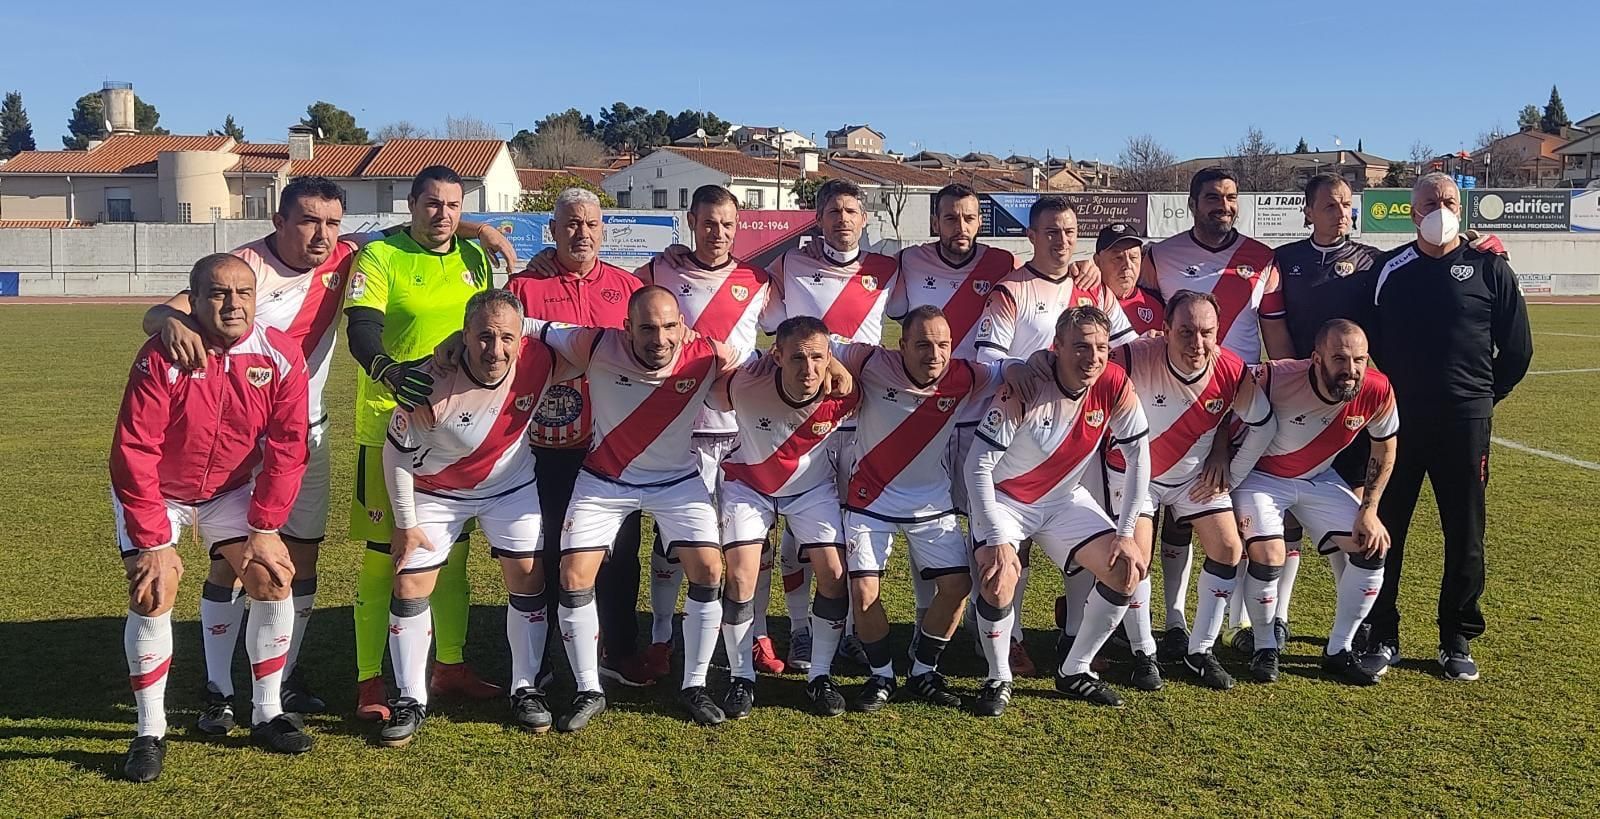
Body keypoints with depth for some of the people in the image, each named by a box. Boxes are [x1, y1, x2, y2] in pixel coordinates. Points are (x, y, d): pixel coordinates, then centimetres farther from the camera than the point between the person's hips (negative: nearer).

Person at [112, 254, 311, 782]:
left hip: (232, 489, 3)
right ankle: (150, 733, -1)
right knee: (153, 595, -15)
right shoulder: (162, 358, -28)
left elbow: (285, 450, -13)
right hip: (155, 492, -3)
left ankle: (267, 715, 9)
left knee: (273, 579, -6)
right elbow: (134, 454, -25)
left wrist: (263, 530, -14)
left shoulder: (282, 357, -20)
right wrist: (153, 541, -25)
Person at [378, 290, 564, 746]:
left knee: (529, 580, -1)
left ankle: (526, 689, 16)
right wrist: (405, 524, -11)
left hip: (511, 485, 2)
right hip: (436, 491, -2)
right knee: (410, 588, -3)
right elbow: (397, 454, -18)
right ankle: (410, 701, 13)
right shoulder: (432, 384, -33)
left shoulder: (539, 361, -26)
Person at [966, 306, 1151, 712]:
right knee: (999, 580, -27)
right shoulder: (1024, 389, -28)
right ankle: (998, 679, -1)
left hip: (1064, 498, 5)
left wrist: (1126, 534, -9)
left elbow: (1139, 455, -7)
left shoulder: (1114, 385, -17)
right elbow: (978, 464, -25)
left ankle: (1074, 671, 10)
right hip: (1004, 498, -4)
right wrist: (996, 539, -29)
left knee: (1127, 569, -8)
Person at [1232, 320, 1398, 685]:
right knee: (1268, 556, -23)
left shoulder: (1377, 392, -21)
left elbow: (1384, 449, -2)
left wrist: (1369, 510, -4)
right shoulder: (1274, 379, -34)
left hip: (1319, 478, 4)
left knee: (1371, 549, -5)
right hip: (1261, 475, -4)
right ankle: (1265, 648, 3)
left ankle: (1339, 651, 12)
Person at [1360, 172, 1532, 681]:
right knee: (1383, 529, 2)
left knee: (1464, 535, 6)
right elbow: (1369, 339, 14)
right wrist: (1384, 394, 8)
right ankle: (1382, 637, 13)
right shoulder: (1388, 270, 5)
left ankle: (1457, 642, 19)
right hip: (1395, 418, 1)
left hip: (1464, 423, -1)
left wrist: (1483, 397, 7)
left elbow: (1517, 349, 7)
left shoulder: (1490, 268, 2)